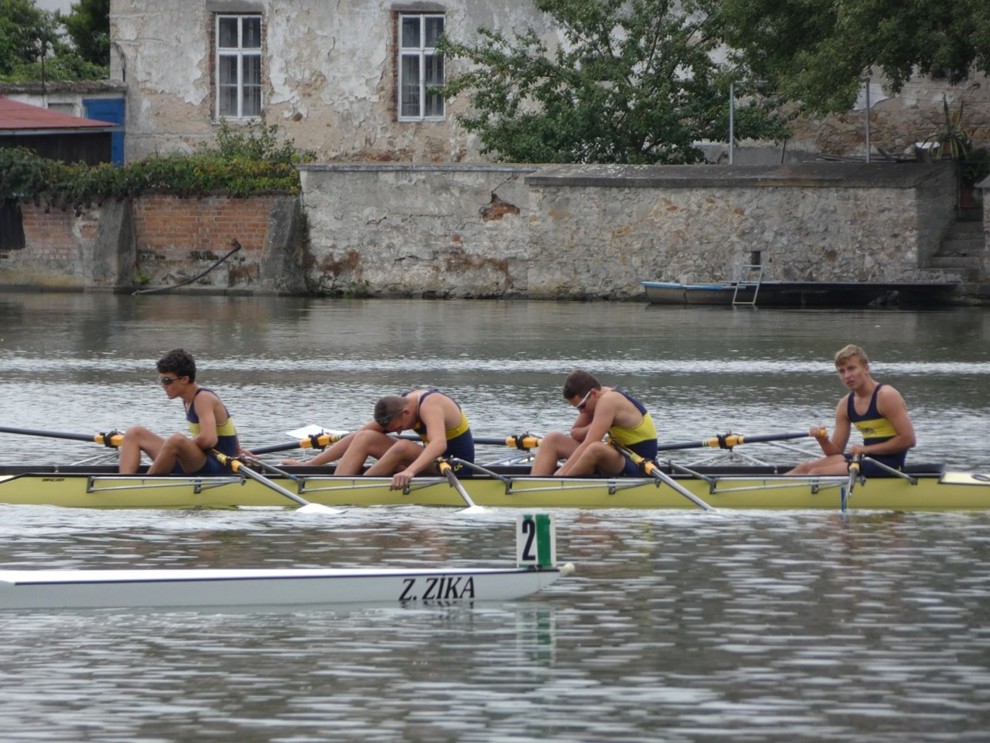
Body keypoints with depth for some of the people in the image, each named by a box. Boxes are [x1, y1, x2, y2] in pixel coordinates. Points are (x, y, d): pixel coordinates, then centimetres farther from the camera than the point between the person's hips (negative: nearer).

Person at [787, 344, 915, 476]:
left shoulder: (885, 396, -11)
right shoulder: (845, 404, 11)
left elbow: (908, 439, -17)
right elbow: (836, 451, 13)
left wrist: (866, 449, -15)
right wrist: (823, 441, -11)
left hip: (888, 463, -8)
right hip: (866, 459, 8)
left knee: (817, 473, -19)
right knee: (805, 468, -2)